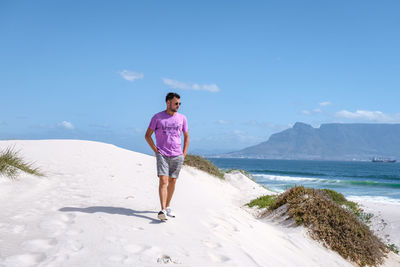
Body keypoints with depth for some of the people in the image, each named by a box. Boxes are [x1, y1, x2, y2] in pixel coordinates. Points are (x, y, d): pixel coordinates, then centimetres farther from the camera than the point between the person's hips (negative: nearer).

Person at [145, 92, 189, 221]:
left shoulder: (182, 118, 9)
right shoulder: (157, 117, 1)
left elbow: (186, 137, 18)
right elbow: (147, 135, 5)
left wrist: (184, 154, 8)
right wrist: (156, 151, -3)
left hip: (177, 156, 3)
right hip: (162, 155, -3)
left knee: (172, 181, 8)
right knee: (163, 181, -14)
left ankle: (168, 207, 23)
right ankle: (162, 210, -19)